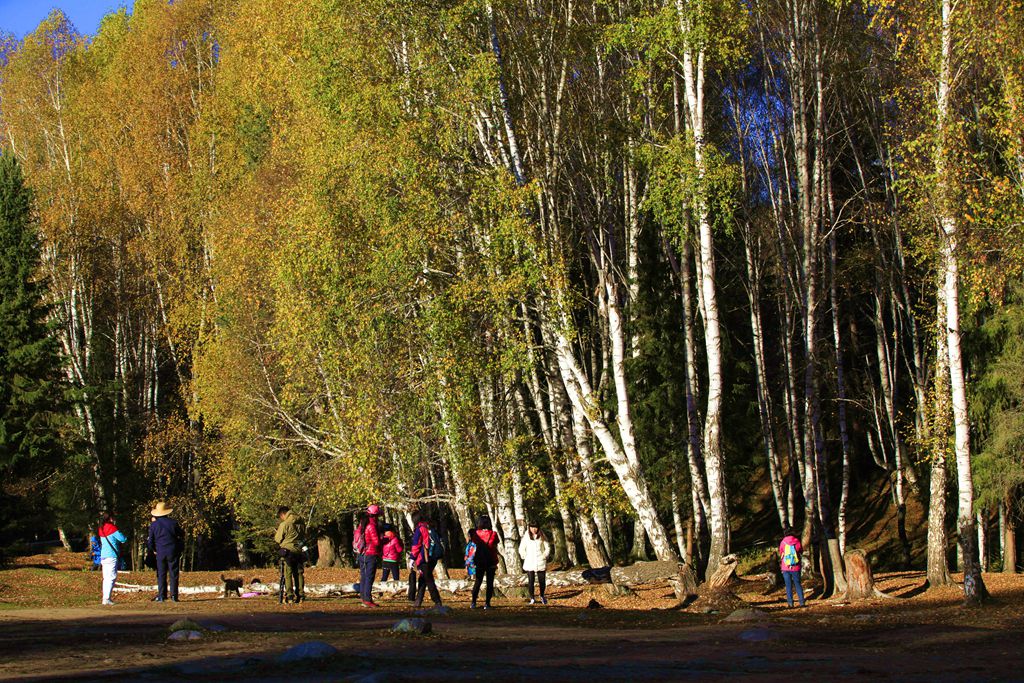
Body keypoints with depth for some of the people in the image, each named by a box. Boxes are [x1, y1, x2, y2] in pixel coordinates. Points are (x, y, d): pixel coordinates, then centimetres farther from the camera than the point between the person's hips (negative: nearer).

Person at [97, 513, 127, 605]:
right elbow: (123, 539, -11)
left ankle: (106, 597, 11)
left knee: (106, 577, 11)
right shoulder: (112, 528, -10)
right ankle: (107, 598, -15)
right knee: (111, 577, -9)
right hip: (112, 556, -8)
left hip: (103, 556, 8)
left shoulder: (101, 529, 14)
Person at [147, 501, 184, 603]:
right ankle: (174, 596, 1)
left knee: (161, 574, 7)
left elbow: (150, 541, 2)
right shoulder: (173, 522, -4)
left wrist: (153, 550, 19)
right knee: (173, 574, 4)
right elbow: (182, 534, 9)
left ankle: (161, 596, 3)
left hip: (160, 553, 1)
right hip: (173, 552, -1)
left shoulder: (153, 525, -1)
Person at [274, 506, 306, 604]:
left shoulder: (284, 524, -13)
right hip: (299, 551, 5)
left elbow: (278, 539, -5)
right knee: (299, 573, 10)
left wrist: (278, 530, 13)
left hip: (288, 551, -5)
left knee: (288, 574, -1)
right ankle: (300, 595, 9)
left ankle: (289, 596, -6)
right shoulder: (301, 523, 6)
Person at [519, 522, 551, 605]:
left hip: (541, 563, 0)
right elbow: (521, 549, 11)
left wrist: (544, 556, 4)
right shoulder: (526, 537, 3)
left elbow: (547, 548, 11)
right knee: (531, 581, -3)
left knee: (542, 580, 2)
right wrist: (525, 557, 4)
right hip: (529, 564, 0)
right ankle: (532, 599, 4)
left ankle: (542, 596, 25)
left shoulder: (542, 537, 4)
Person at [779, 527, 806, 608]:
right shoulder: (797, 542, -5)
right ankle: (801, 602, 3)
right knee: (798, 584, 8)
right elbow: (801, 551, 8)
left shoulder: (783, 542, -4)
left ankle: (790, 603, 1)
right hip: (796, 568, 0)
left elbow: (780, 553, 8)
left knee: (788, 585, 5)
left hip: (786, 568, 0)